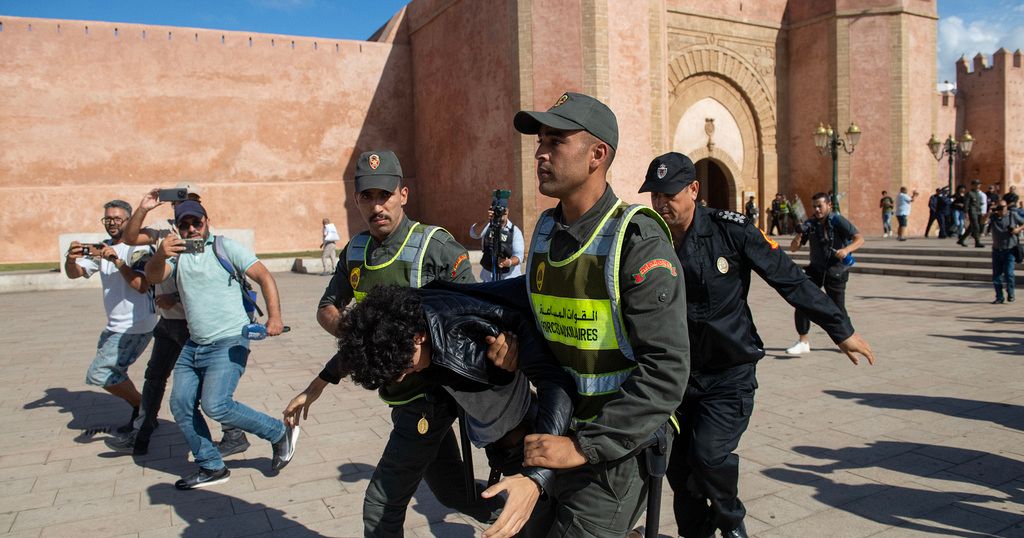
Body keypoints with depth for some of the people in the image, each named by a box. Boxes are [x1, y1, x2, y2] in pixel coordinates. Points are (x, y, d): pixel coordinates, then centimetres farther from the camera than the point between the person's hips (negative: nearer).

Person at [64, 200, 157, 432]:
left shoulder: (138, 249, -14)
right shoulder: (101, 249, 9)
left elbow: (142, 286, -25)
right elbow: (74, 273, 4)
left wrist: (117, 260, -29)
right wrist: (71, 259, -17)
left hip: (135, 327, -9)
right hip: (115, 326, 9)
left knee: (98, 374, -10)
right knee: (111, 373, 17)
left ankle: (141, 404, 7)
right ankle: (140, 412, 32)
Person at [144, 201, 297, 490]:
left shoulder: (225, 248, -4)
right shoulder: (176, 253, 11)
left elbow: (264, 276, -10)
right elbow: (153, 276, -7)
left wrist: (274, 316, -24)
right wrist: (160, 255, -30)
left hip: (229, 343, -7)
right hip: (194, 345, 7)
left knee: (216, 405, -18)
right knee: (181, 406, 6)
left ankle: (280, 433, -1)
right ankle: (211, 468, 20)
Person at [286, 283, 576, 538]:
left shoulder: (476, 334, -43)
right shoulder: (396, 323, -21)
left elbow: (558, 384, -49)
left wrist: (535, 478, -58)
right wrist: (318, 384, 12)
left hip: (524, 430, -6)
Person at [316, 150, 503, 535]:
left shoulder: (436, 247, -16)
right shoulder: (355, 252, 4)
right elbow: (326, 308, 13)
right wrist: (347, 330, -8)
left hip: (428, 397, -7)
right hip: (402, 398, 7)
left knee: (382, 507, 0)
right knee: (450, 492, 21)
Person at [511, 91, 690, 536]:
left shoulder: (637, 240, -19)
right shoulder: (546, 231, 4)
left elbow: (666, 369, -23)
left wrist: (586, 447, -25)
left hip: (619, 443, -7)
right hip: (557, 434, 7)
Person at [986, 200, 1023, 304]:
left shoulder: (1013, 215, 0)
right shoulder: (993, 217, 1)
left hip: (1010, 250, -2)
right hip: (997, 250, 2)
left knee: (1008, 273, -10)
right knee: (996, 275, 4)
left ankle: (1010, 294, 12)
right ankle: (999, 297, 14)